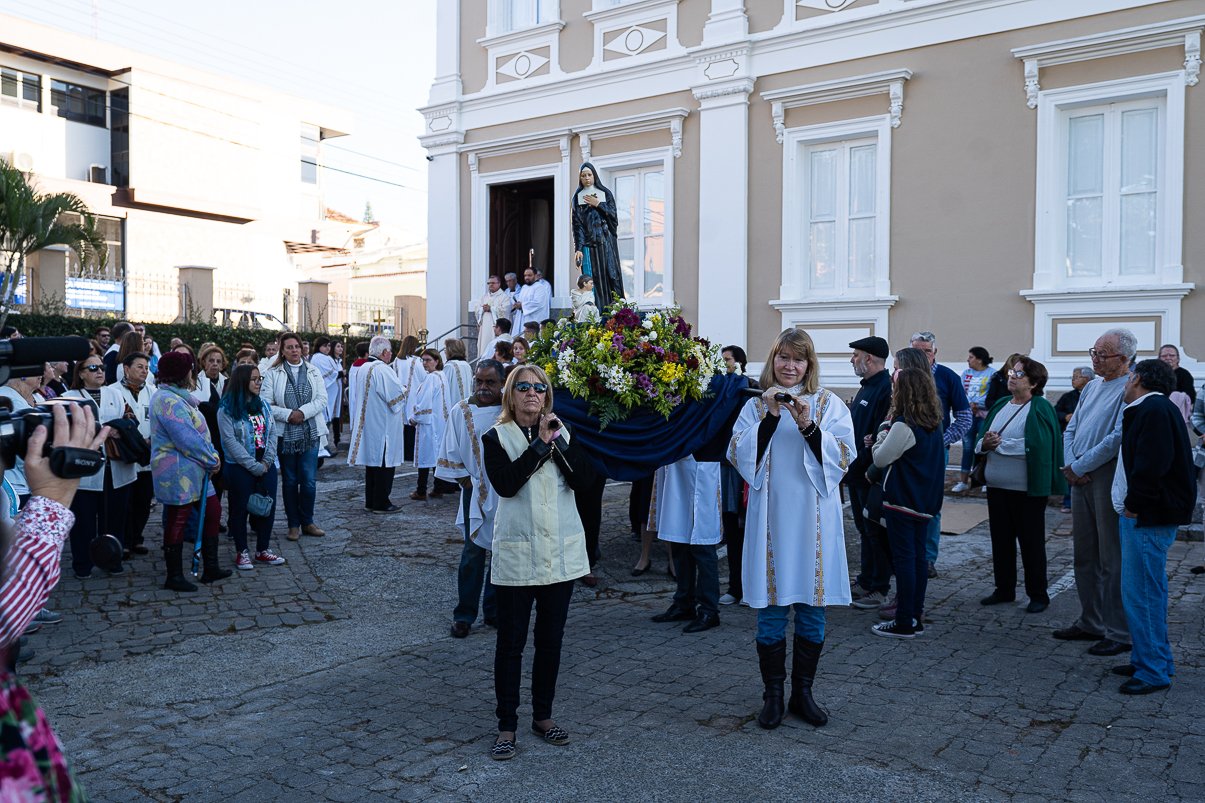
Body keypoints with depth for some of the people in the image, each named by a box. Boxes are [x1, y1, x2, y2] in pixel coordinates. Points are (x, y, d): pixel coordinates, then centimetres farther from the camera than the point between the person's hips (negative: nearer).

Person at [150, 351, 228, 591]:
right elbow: (187, 439, -24)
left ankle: (210, 568, 22)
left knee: (212, 512, 13)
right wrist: (212, 460, -14)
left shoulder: (178, 397, 15)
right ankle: (174, 577, 13)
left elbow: (198, 431, 14)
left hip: (193, 472, 11)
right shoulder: (169, 401, -19)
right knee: (177, 522, 1)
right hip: (178, 473, -11)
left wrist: (213, 454, 2)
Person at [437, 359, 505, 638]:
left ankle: (494, 610, 23)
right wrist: (466, 481, -2)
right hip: (476, 492, -1)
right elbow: (452, 453, 5)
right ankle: (464, 614, 12)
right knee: (474, 552, -1)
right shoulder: (461, 411, 0)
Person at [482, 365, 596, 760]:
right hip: (516, 554, -3)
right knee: (510, 642, 4)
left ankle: (543, 716, 28)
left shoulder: (561, 431, 7)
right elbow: (506, 483, -20)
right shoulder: (496, 437, -2)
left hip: (561, 552, 3)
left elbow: (583, 479, -8)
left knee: (551, 639, 13)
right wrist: (540, 443, -19)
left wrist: (559, 441, -15)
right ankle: (507, 725, 16)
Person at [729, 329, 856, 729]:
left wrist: (808, 425, -18)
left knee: (812, 609, 7)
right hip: (771, 519, 0)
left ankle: (803, 692, 23)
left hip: (813, 520, 0)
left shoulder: (829, 404, 5)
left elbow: (843, 456, -6)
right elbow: (740, 456, -6)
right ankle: (773, 694, 18)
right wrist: (770, 416, -15)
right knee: (771, 609, 5)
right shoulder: (756, 406, 6)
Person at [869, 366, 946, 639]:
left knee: (904, 558, -3)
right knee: (918, 557, 13)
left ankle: (904, 623, 3)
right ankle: (916, 617, 20)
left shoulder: (904, 426, -18)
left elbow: (880, 458, -12)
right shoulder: (933, 424, 8)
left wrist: (884, 429, -2)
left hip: (901, 501, -8)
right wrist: (890, 429, 8)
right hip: (925, 500, 8)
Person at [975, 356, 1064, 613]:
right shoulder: (1000, 405, 10)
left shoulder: (1040, 408, -11)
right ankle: (1004, 589, 27)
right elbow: (982, 440, 11)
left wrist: (999, 444, -17)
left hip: (1027, 489, -6)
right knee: (1001, 539, 14)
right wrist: (985, 443, -11)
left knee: (1031, 542, 5)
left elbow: (1034, 446, -23)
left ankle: (1038, 595, 18)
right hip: (997, 486, 6)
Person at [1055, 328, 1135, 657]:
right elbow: (1070, 429, 15)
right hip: (1080, 479, 9)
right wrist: (1071, 465, -1)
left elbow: (1118, 438, -21)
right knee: (1084, 556, 15)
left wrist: (1079, 466, -13)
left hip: (1108, 479, -9)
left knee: (1112, 561, -2)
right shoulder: (1091, 387, 15)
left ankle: (1119, 633, 7)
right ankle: (1091, 623, 26)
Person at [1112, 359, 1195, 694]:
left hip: (1148, 518, -11)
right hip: (1147, 515, 11)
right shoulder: (1151, 409, 14)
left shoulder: (1154, 410, -18)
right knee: (1149, 591, 18)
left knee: (1140, 594, -5)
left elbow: (1151, 465, -25)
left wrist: (1133, 505, -17)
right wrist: (1132, 505, 12)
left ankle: (1154, 671, 3)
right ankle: (1150, 658, 30)